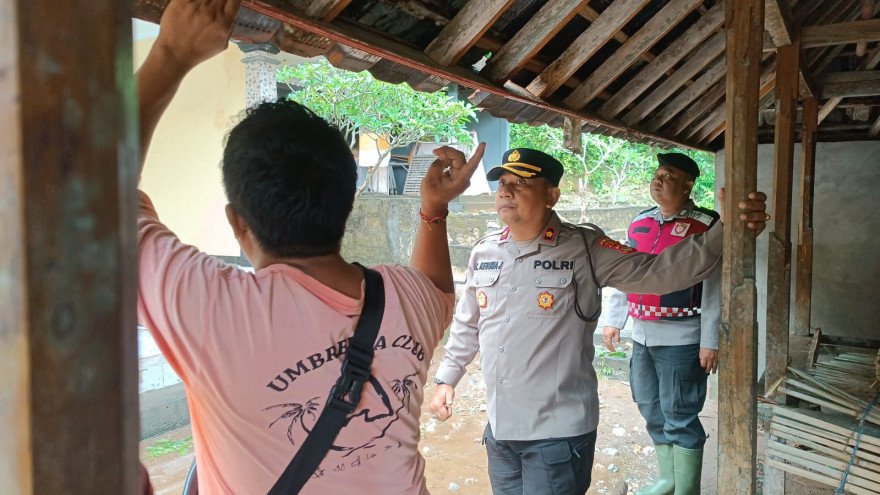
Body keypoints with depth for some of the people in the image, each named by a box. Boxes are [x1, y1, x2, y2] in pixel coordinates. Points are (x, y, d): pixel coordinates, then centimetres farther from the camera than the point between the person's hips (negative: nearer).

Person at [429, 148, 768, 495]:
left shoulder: (584, 250, -11)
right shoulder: (483, 253, 4)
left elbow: (657, 272, -20)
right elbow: (467, 325, 16)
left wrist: (726, 231, -31)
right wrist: (446, 378, 19)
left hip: (558, 434, -5)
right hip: (498, 428, 5)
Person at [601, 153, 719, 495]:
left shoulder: (705, 226, -9)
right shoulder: (639, 222, 10)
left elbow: (714, 289, -12)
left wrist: (710, 342, -15)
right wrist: (612, 320, 14)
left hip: (681, 339, -6)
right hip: (642, 336, 7)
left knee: (679, 416, 1)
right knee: (651, 410, 16)